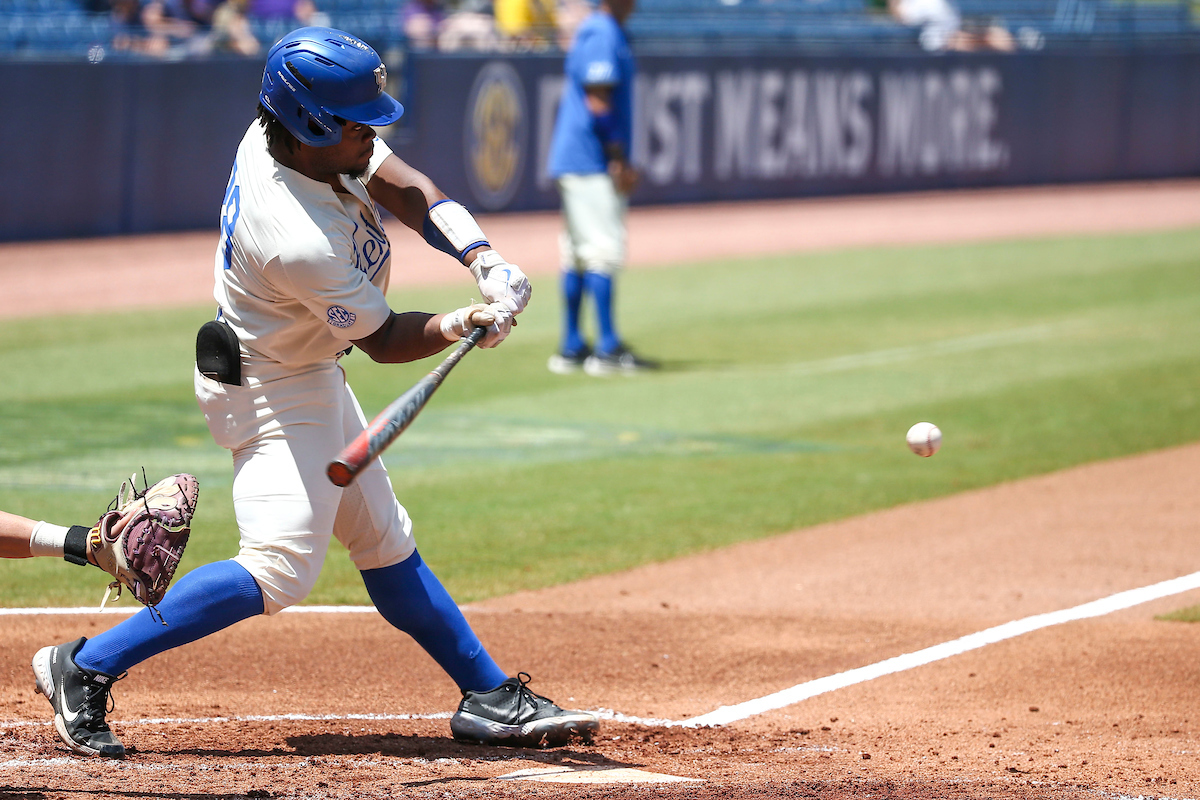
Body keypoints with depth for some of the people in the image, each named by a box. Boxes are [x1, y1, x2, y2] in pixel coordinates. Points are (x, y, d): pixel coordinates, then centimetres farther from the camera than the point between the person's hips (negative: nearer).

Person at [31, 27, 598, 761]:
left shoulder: (287, 134, -12)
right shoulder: (300, 243, -36)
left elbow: (407, 189, -3)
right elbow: (383, 340, -20)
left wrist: (483, 260, -14)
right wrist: (463, 325, -30)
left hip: (310, 372, 10)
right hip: (269, 390, -10)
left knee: (385, 541, 17)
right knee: (282, 568, -20)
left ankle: (490, 699, 27)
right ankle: (86, 668, -15)